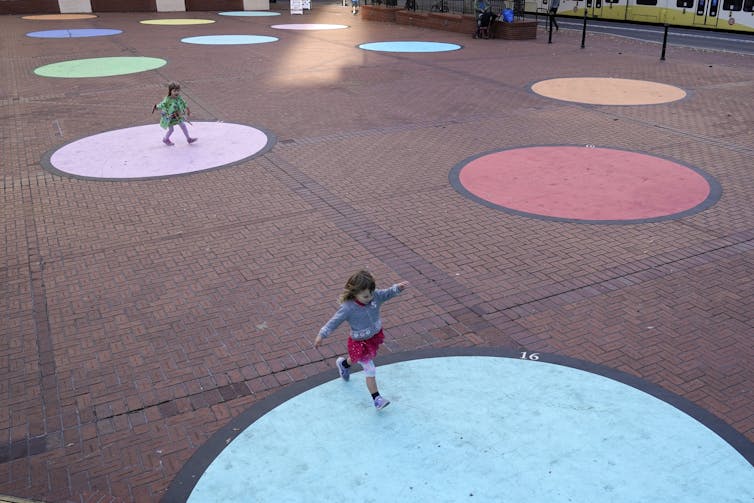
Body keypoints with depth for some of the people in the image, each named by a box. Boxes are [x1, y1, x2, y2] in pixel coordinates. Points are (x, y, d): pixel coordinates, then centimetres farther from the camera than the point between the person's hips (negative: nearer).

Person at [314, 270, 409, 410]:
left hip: (375, 336, 6)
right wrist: (321, 335, -30)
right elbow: (334, 321, -25)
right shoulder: (348, 308, -31)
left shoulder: (375, 296, -19)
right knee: (370, 371, 0)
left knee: (357, 358, 34)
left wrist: (398, 287, -30)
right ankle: (376, 398, 17)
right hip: (360, 343, -6)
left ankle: (344, 363, 66)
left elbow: (388, 293, -10)